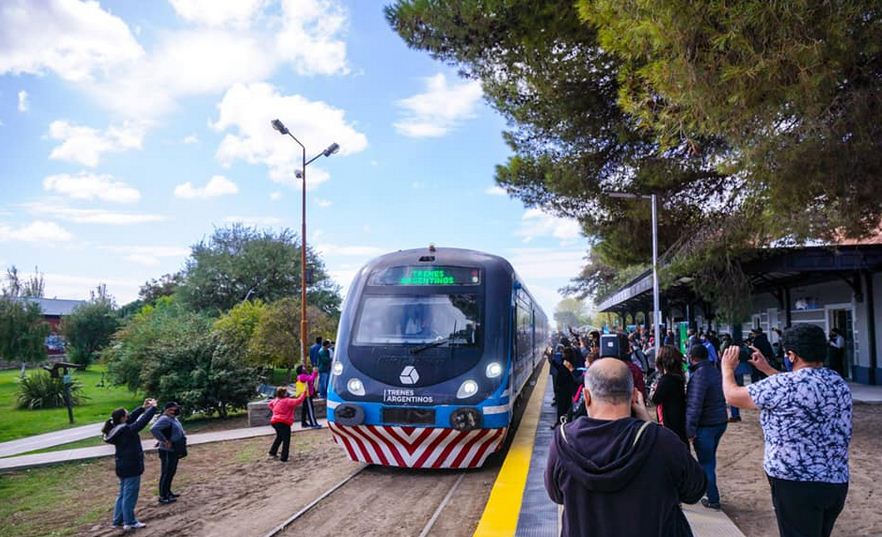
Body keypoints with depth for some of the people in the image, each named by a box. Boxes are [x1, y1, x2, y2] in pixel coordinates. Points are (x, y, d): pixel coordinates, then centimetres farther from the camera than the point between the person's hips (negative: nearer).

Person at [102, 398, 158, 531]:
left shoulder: (117, 430, 4)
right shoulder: (127, 430, -22)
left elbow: (131, 418, 13)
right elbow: (142, 421, -20)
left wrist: (143, 408, 9)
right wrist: (153, 407, -10)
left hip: (123, 467, 9)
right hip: (131, 468, -9)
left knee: (123, 494, 19)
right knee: (130, 495, 0)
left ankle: (118, 520, 26)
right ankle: (130, 522, 9)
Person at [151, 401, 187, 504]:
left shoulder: (173, 418, 10)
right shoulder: (165, 419, -19)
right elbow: (154, 429, -36)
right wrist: (165, 441, -30)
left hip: (174, 451, 10)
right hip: (168, 451, -10)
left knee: (172, 472, 20)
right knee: (166, 473, -2)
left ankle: (168, 492, 32)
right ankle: (163, 497, 5)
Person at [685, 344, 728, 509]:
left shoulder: (699, 374, -21)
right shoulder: (714, 370, 7)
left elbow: (694, 405, -24)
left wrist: (690, 430, -19)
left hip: (706, 425, -8)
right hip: (721, 421, 9)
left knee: (706, 462, 4)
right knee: (710, 459, 22)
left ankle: (713, 499, 12)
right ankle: (712, 494, 34)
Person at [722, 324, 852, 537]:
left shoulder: (784, 385, -20)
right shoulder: (838, 382, 4)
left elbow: (733, 396, -8)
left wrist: (727, 367, 10)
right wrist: (766, 368, 28)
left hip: (797, 484, -7)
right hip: (836, 481, 8)